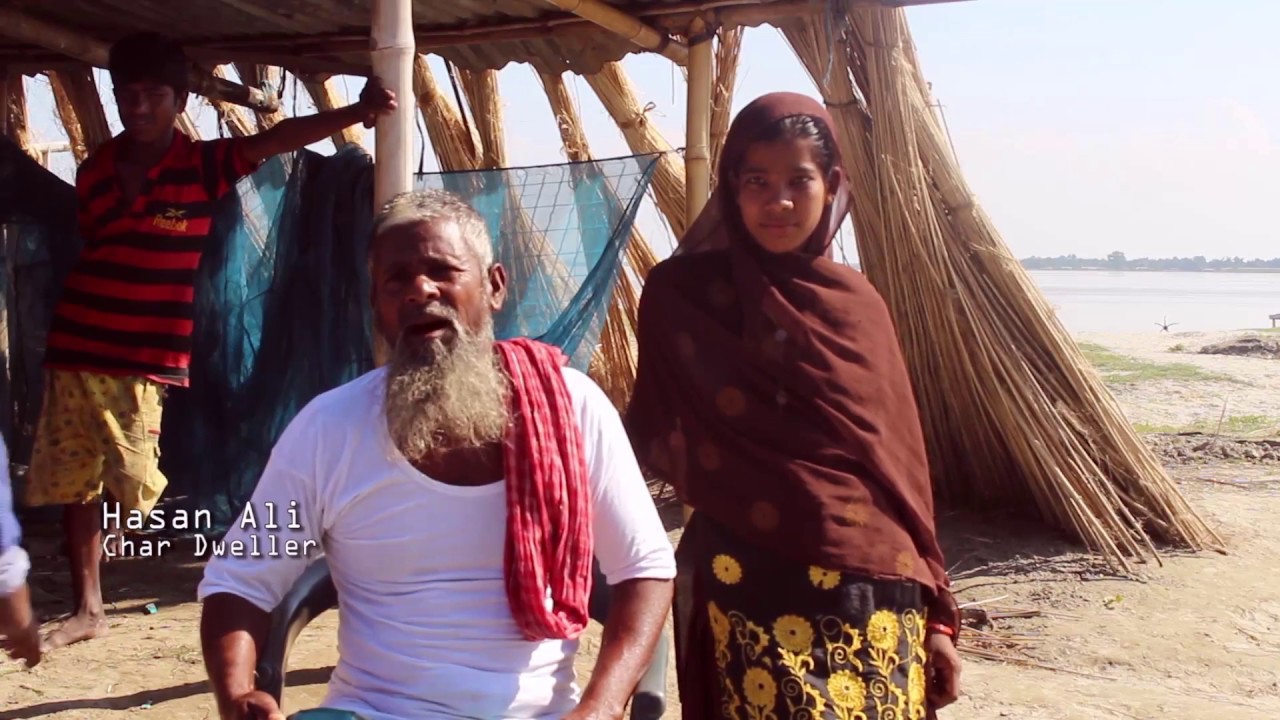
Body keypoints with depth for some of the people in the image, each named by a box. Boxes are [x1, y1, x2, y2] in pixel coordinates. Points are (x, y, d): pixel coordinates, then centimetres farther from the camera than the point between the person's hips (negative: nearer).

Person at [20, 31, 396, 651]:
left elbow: (277, 138, -19)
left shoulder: (201, 165, -5)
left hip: (145, 359, -3)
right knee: (75, 484, 6)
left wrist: (353, 113, -31)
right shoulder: (94, 170, 7)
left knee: (131, 483, -6)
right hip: (74, 350, 4)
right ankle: (87, 610, 17)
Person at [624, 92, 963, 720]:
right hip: (752, 585, -3)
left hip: (874, 589, 3)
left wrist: (934, 612, 7)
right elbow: (650, 440, 3)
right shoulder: (682, 292, -1)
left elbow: (902, 460, 8)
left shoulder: (857, 303, 7)